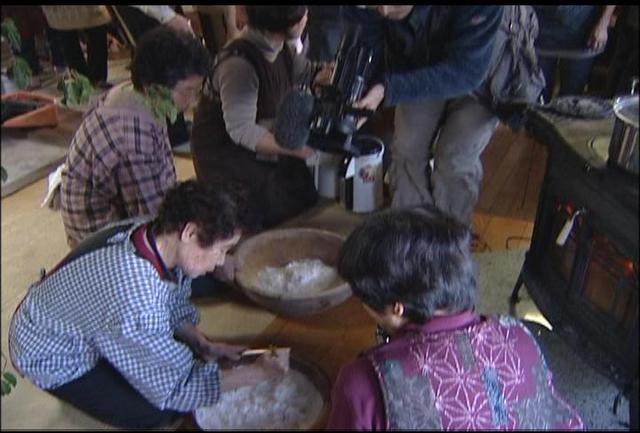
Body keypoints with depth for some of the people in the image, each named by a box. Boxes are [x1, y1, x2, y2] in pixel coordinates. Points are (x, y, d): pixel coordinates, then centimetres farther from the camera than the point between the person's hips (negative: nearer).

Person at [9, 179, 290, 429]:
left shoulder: (149, 231, -19)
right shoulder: (137, 305, -42)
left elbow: (174, 306, 2)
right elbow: (178, 388, -27)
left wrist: (204, 345, -9)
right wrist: (258, 372, -22)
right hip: (52, 356, -7)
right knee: (160, 412, -12)